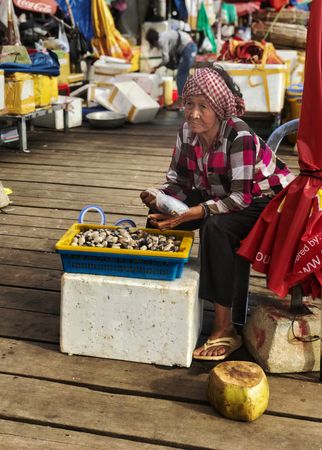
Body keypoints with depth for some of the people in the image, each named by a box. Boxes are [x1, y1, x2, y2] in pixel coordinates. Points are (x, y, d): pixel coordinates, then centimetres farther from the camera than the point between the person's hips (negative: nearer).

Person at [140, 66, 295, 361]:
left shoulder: (239, 137, -29)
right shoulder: (187, 132, -8)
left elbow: (240, 198, -31)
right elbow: (179, 182, -1)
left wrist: (192, 213, -40)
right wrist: (159, 198, -22)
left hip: (266, 201, -7)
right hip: (217, 196, 8)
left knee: (216, 226, -36)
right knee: (161, 216, -7)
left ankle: (225, 330, -28)